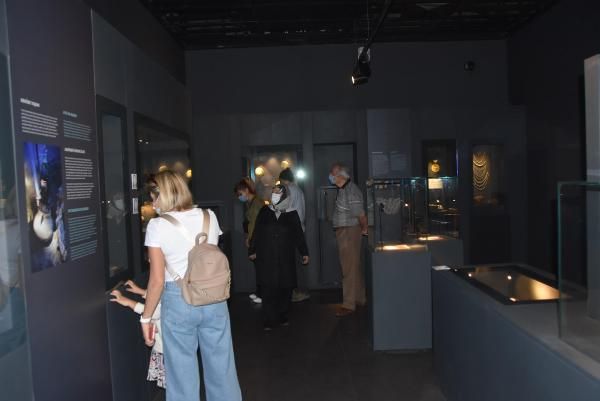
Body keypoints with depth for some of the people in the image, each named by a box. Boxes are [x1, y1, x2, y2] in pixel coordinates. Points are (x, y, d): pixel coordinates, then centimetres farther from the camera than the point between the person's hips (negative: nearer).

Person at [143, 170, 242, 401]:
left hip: (178, 300, -3)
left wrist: (146, 317, 1)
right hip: (213, 298, 3)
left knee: (182, 373, 12)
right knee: (221, 367, 16)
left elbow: (157, 280, -9)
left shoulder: (157, 226, -8)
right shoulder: (209, 217, 2)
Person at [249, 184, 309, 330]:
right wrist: (252, 250, 9)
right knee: (268, 289, -3)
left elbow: (299, 235, 9)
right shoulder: (265, 212, 4)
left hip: (286, 259, 1)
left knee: (285, 288, 5)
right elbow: (257, 232, 8)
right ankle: (270, 320, 4)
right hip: (266, 258, 0)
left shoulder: (292, 214, 3)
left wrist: (304, 253, 10)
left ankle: (282, 317, 21)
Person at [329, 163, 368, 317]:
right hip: (343, 232, 10)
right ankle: (360, 298, 29)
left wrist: (365, 229, -6)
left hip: (349, 232, -10)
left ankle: (349, 304, 1)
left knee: (349, 269, -5)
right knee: (354, 267, 17)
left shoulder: (350, 190, -19)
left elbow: (360, 214, -21)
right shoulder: (344, 189, 12)